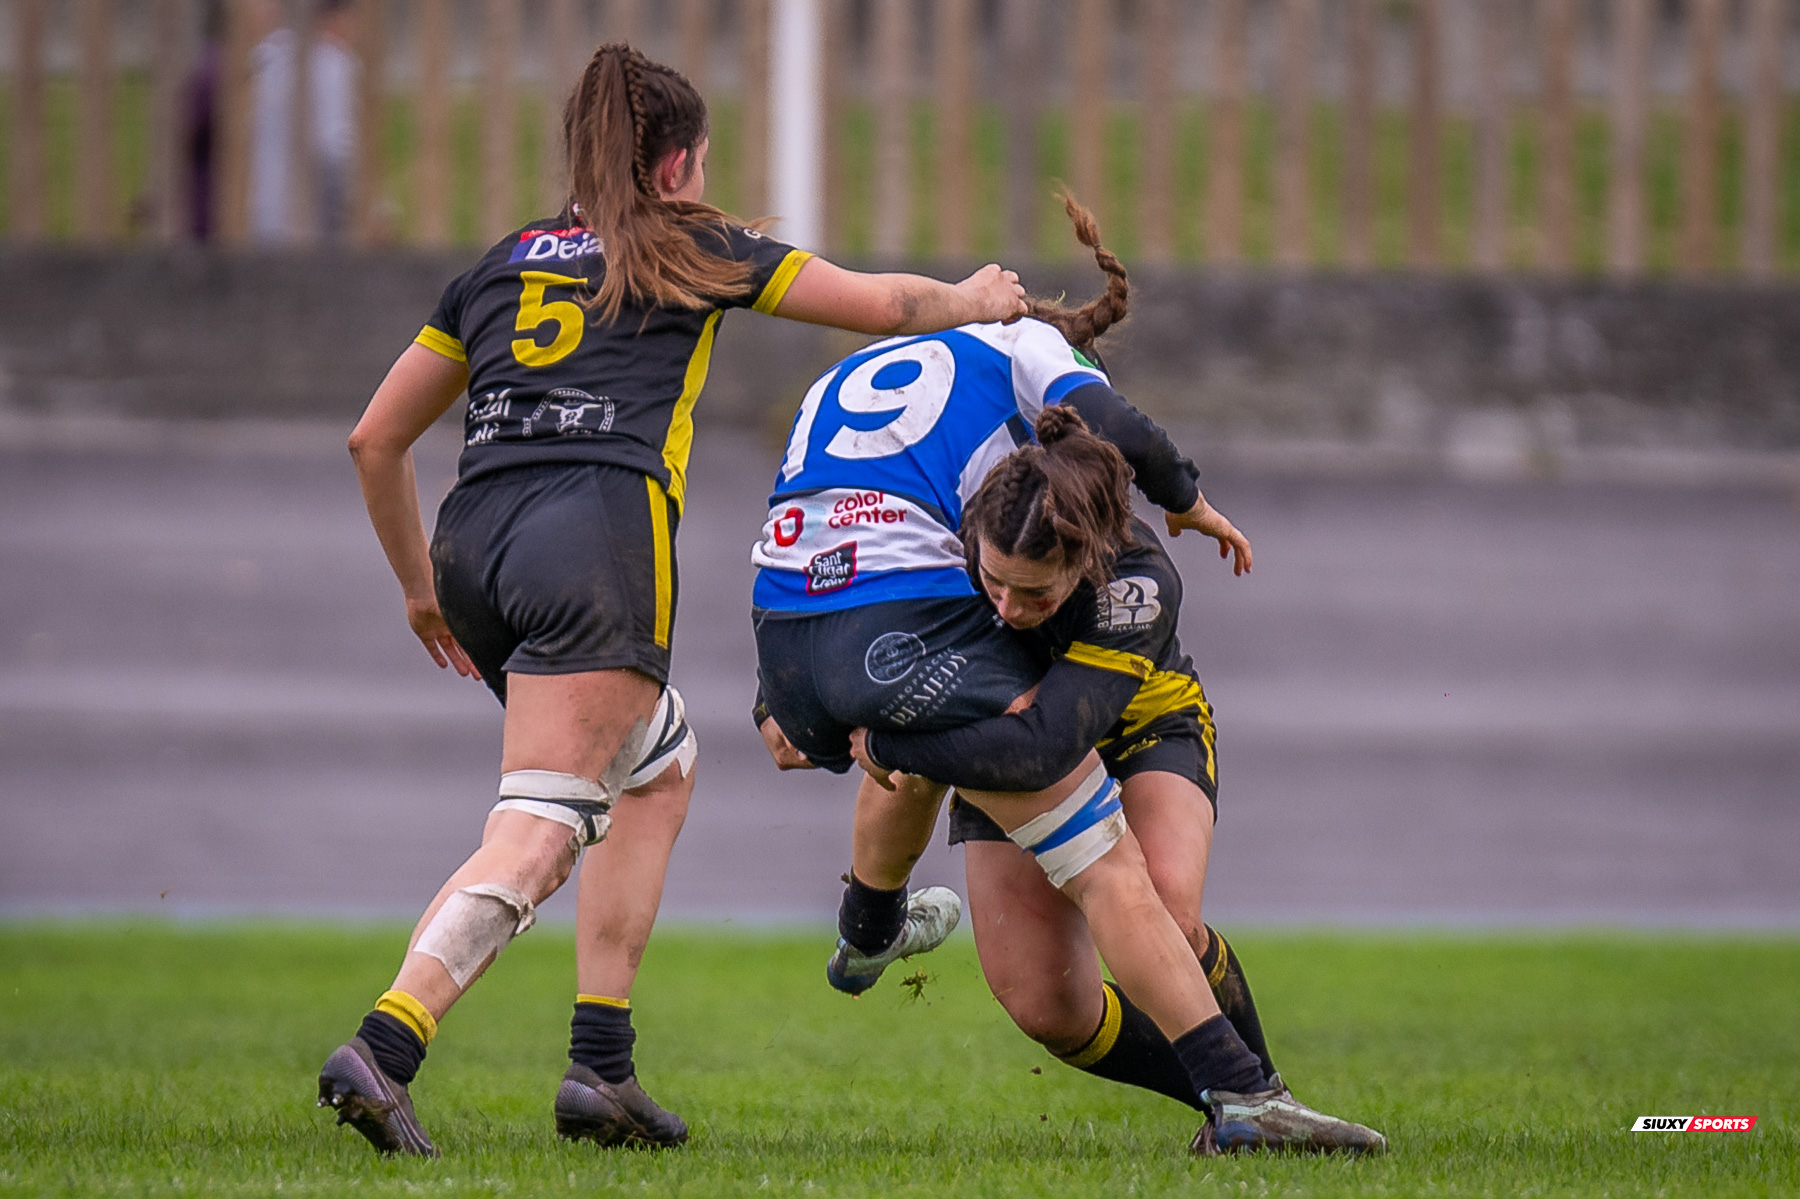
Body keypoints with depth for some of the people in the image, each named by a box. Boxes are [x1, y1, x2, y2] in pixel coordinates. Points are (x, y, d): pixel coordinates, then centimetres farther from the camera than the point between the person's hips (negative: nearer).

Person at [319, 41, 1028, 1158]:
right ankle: (383, 1047, -32)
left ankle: (603, 1066, 14)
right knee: (535, 838, -12)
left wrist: (420, 586, 35)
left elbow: (375, 440, 25)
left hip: (474, 536, 6)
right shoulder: (694, 250, 14)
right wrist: (975, 301, 44)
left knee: (662, 765, 24)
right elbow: (888, 303, 24)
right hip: (599, 538, -6)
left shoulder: (501, 262, 25)